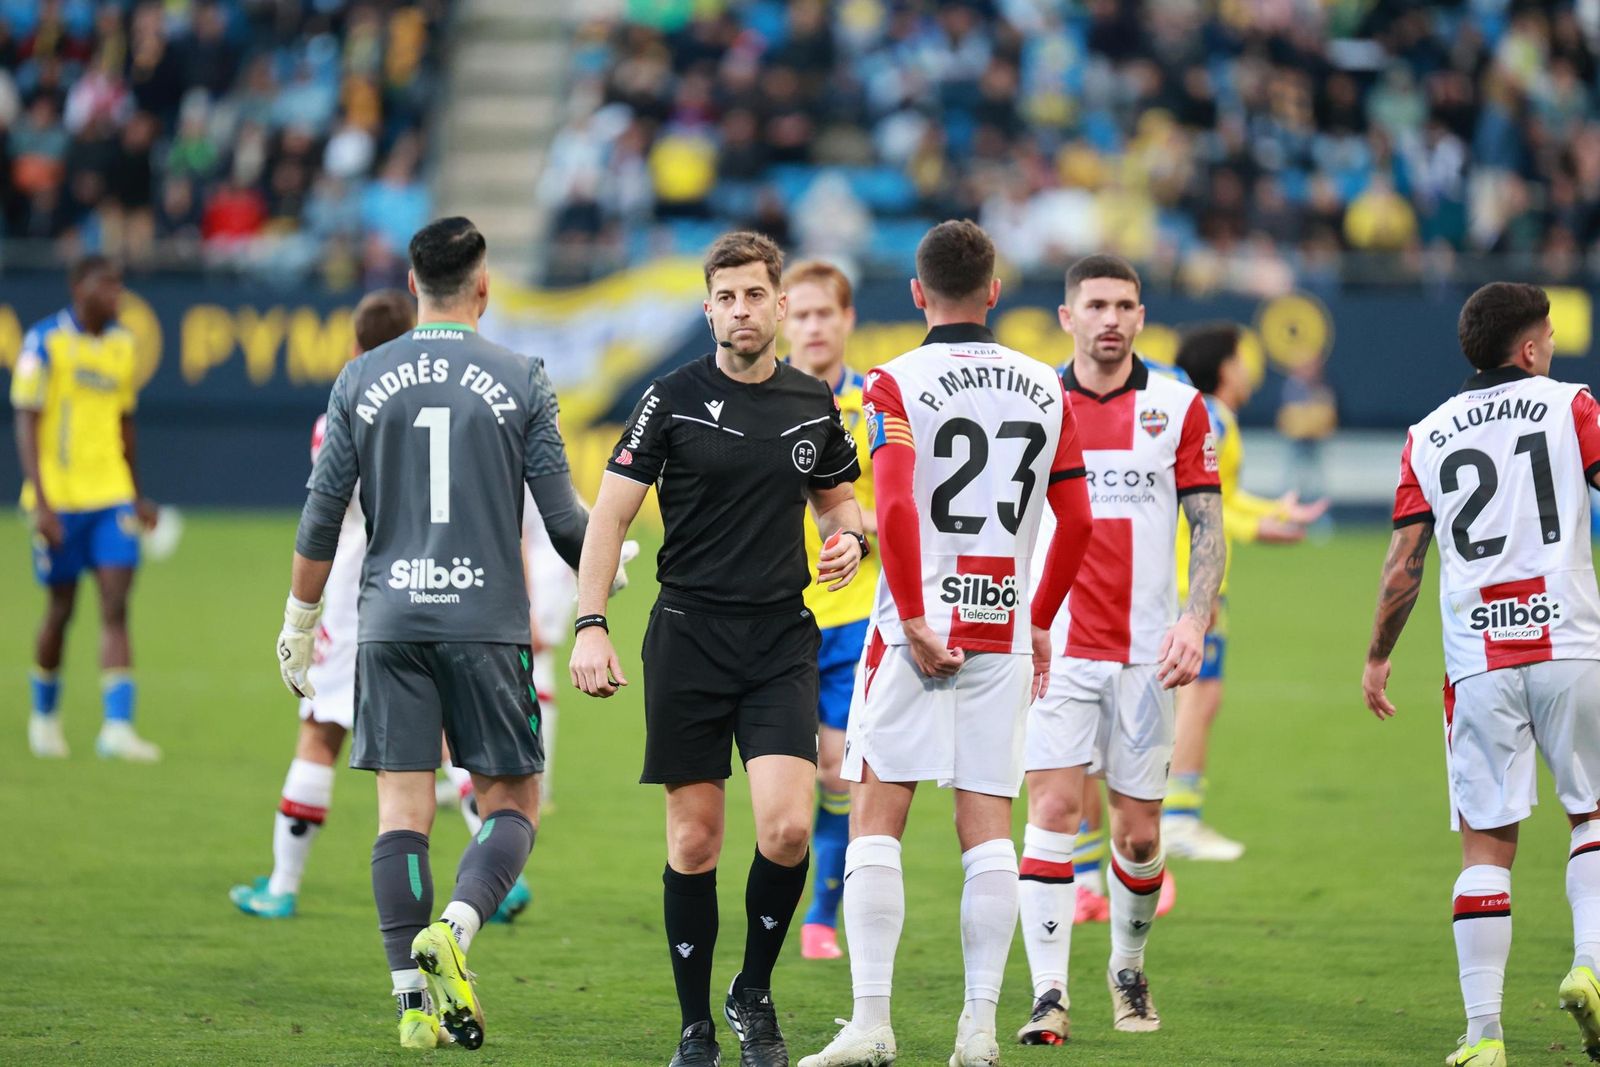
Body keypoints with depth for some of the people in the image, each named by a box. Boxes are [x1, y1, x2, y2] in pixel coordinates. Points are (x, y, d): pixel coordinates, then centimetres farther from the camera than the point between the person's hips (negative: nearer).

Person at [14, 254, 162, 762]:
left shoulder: (123, 345, 10)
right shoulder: (46, 341, -7)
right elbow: (26, 421, -9)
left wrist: (136, 496, 21)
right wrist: (40, 501, -15)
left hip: (112, 495, 4)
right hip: (59, 497, -4)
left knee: (116, 606, -8)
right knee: (61, 609, 7)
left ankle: (117, 727, -13)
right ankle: (44, 715, 29)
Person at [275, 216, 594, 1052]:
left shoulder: (361, 381, 5)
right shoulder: (519, 380, -1)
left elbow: (322, 518, 6)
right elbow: (564, 520, 1)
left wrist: (299, 624, 17)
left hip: (390, 622, 2)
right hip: (487, 619, -2)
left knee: (402, 809, 3)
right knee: (511, 804, 5)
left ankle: (415, 1001, -2)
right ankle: (453, 928, -21)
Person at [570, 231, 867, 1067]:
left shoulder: (815, 405, 7)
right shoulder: (672, 400, -3)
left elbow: (837, 499, 22)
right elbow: (610, 513, -3)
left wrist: (849, 539, -1)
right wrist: (590, 627, -12)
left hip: (782, 639, 2)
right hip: (689, 637, -2)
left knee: (787, 825, -14)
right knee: (693, 840, 1)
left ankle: (754, 992, 8)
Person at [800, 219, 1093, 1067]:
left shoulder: (900, 383, -5)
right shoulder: (1045, 387, 8)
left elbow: (894, 508, -18)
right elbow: (1076, 520, 9)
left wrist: (915, 621, -13)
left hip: (920, 630, -4)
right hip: (1005, 632, 4)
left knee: (877, 816, 0)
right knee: (988, 824, 5)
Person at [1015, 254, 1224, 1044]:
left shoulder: (1178, 407, 3)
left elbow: (1207, 527, 3)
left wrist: (1196, 620, -10)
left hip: (1144, 651, 1)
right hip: (1056, 646, -1)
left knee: (1139, 831, 4)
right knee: (1053, 808, -12)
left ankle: (1129, 968, 28)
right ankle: (1049, 995, -13)